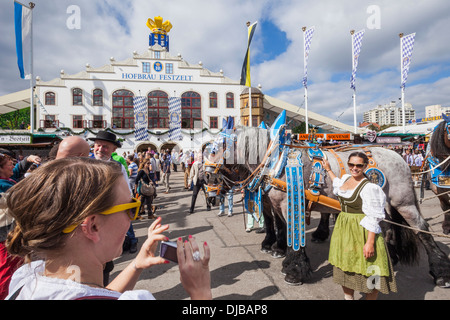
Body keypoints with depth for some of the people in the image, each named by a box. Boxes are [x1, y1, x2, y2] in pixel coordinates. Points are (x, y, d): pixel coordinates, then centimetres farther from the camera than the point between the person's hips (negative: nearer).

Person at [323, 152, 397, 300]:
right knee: (345, 267, 17)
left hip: (361, 231, -7)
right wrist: (328, 170, 41)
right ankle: (348, 297, 35)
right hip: (343, 228, 8)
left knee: (368, 272, 2)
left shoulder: (369, 187, -16)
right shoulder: (346, 178, 6)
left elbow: (373, 218, -18)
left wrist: (370, 242, -23)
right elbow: (338, 184, 33)